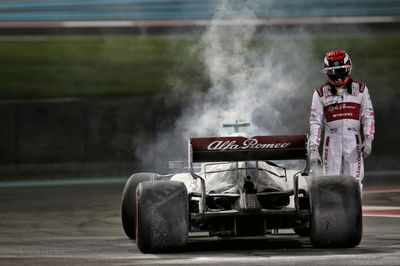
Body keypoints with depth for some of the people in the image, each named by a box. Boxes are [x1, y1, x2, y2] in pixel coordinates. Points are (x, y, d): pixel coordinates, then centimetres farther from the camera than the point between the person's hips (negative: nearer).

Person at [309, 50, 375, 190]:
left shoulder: (360, 89, 8)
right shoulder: (320, 93, 6)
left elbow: (368, 116, 8)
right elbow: (315, 121, 2)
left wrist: (368, 139, -5)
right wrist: (313, 148, -7)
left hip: (353, 142, 0)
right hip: (332, 141, 0)